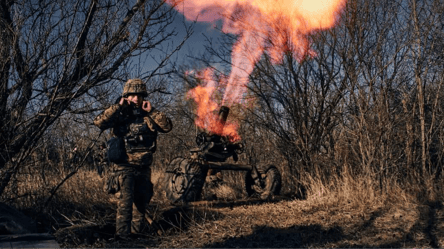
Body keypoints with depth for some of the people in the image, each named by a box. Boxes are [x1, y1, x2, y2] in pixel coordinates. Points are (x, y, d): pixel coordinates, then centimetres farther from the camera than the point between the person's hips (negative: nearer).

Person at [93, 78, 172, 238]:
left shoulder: (148, 115, 6)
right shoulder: (119, 114, -3)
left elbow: (167, 126, -5)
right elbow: (99, 122, -19)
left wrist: (152, 111, -11)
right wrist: (118, 107, -19)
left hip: (144, 168, 5)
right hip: (126, 166, -5)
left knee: (141, 201, 16)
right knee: (125, 199, -16)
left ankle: (136, 232, 33)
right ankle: (122, 235, -11)